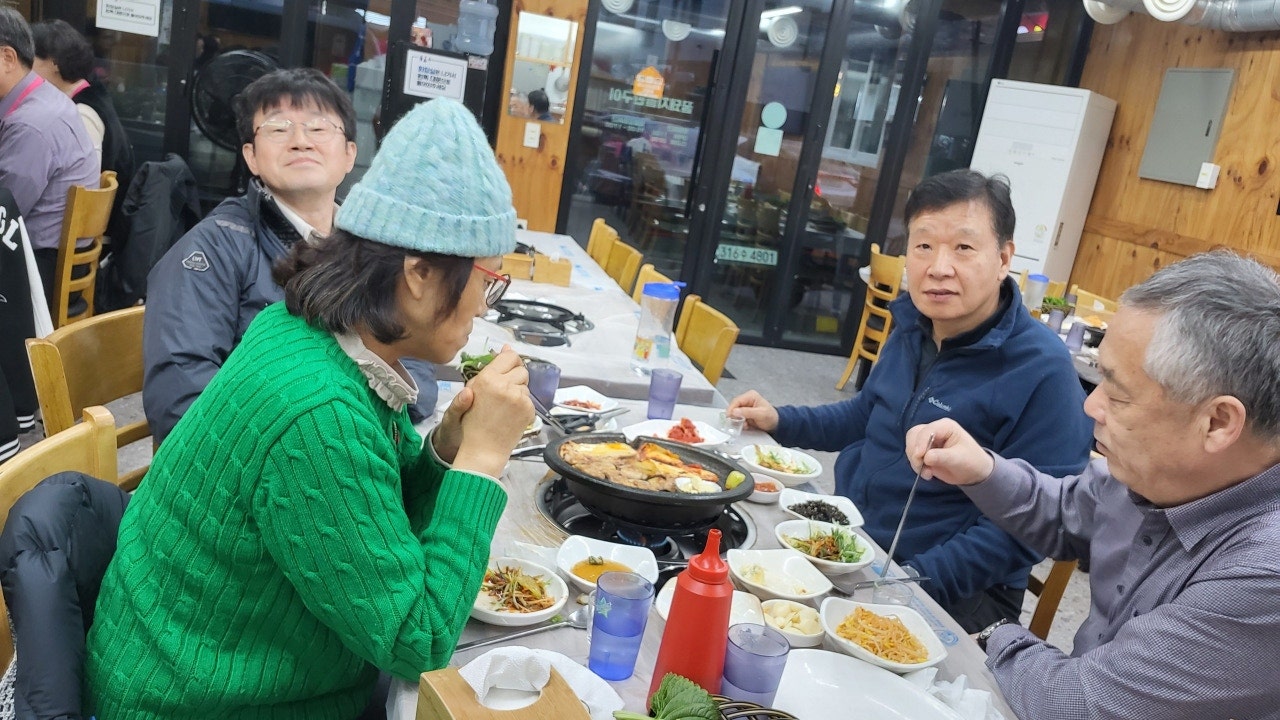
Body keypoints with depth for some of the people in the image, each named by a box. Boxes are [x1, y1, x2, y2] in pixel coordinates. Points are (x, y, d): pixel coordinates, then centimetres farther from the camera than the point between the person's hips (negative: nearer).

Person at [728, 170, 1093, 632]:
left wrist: (914, 579, -27)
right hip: (847, 541, 7)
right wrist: (780, 422, 9)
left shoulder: (1042, 372, -19)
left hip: (953, 593, -7)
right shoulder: (912, 326, 6)